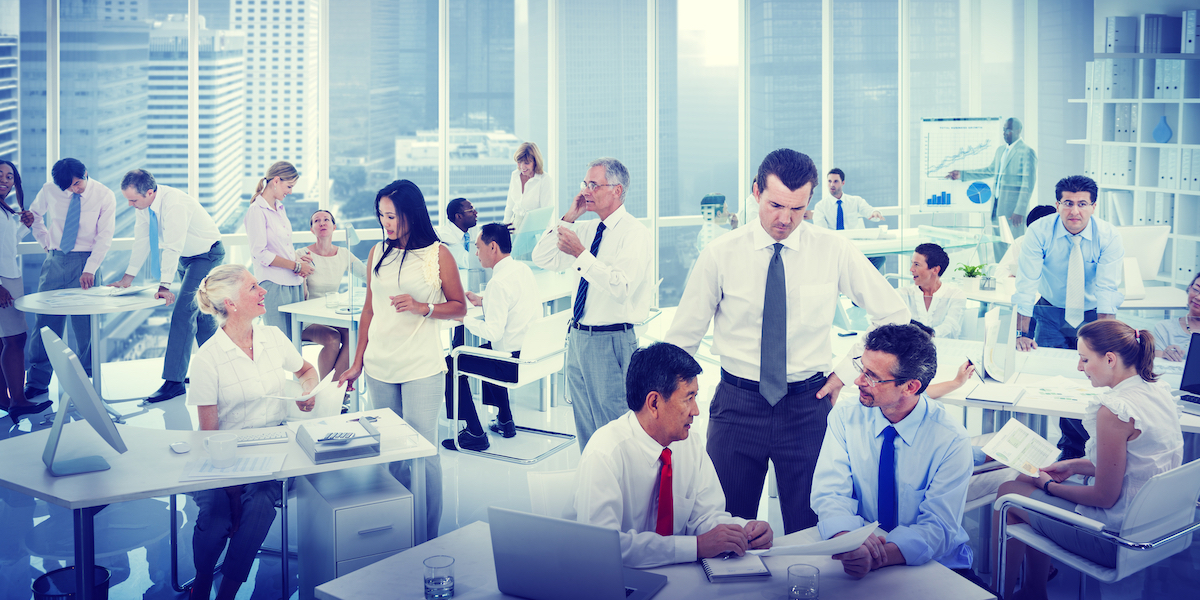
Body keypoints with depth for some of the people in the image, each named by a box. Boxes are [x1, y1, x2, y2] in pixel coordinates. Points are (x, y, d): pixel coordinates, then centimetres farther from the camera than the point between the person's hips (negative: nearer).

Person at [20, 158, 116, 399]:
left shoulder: (104, 196, -7)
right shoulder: (49, 191, 1)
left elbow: (105, 236, -9)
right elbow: (35, 214, 21)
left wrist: (89, 269, -17)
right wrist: (46, 242, 9)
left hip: (84, 261, -3)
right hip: (54, 260, 3)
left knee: (84, 323, -4)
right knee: (44, 321, 3)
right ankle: (37, 383, 11)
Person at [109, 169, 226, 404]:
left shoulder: (174, 204, -32)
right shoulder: (144, 204, -7)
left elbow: (173, 247, -34)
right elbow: (142, 239, 1)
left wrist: (164, 285, -35)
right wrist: (129, 276, -2)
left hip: (206, 255, -9)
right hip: (186, 257, 9)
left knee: (183, 312, -16)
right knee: (199, 311, 16)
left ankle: (174, 380, -16)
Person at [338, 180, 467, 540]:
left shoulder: (438, 254, -2)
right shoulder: (378, 253, 9)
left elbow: (459, 308, 2)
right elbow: (369, 311, 15)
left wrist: (422, 307, -15)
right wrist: (357, 363, 15)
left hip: (422, 368, -4)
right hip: (379, 367, 4)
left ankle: (428, 539, 6)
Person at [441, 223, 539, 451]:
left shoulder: (499, 282, -23)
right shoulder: (523, 269, 5)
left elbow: (493, 332, -25)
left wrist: (463, 318, -12)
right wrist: (482, 302, 17)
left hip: (514, 364, -9)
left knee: (452, 364, 3)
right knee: (487, 350, 35)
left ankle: (475, 434, 6)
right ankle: (505, 420, 38)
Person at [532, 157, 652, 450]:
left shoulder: (635, 233, -12)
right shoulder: (586, 230, 12)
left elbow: (621, 288, -25)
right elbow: (542, 259, 11)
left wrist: (581, 254, -25)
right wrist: (568, 218, 2)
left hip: (611, 342, -8)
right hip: (578, 338, 8)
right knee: (585, 430, 16)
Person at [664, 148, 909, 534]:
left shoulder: (833, 251, -3)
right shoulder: (720, 255, -5)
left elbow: (894, 314, 8)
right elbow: (682, 338, 2)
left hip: (808, 406, 1)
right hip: (736, 404, 0)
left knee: (809, 529, 7)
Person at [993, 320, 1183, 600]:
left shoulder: (1114, 409, -28)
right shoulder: (1159, 393, 1)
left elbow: (1104, 497, -21)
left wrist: (1050, 486, -5)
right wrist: (1075, 465, 13)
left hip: (1116, 537, -9)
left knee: (1009, 493, 9)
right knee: (1028, 479, 22)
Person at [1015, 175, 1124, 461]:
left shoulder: (1108, 236, -16)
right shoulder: (1040, 232, -17)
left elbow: (1107, 291, -21)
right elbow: (1026, 285, -19)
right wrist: (1022, 334, -24)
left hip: (1092, 314, 0)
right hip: (1052, 313, 0)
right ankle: (1072, 446, 5)